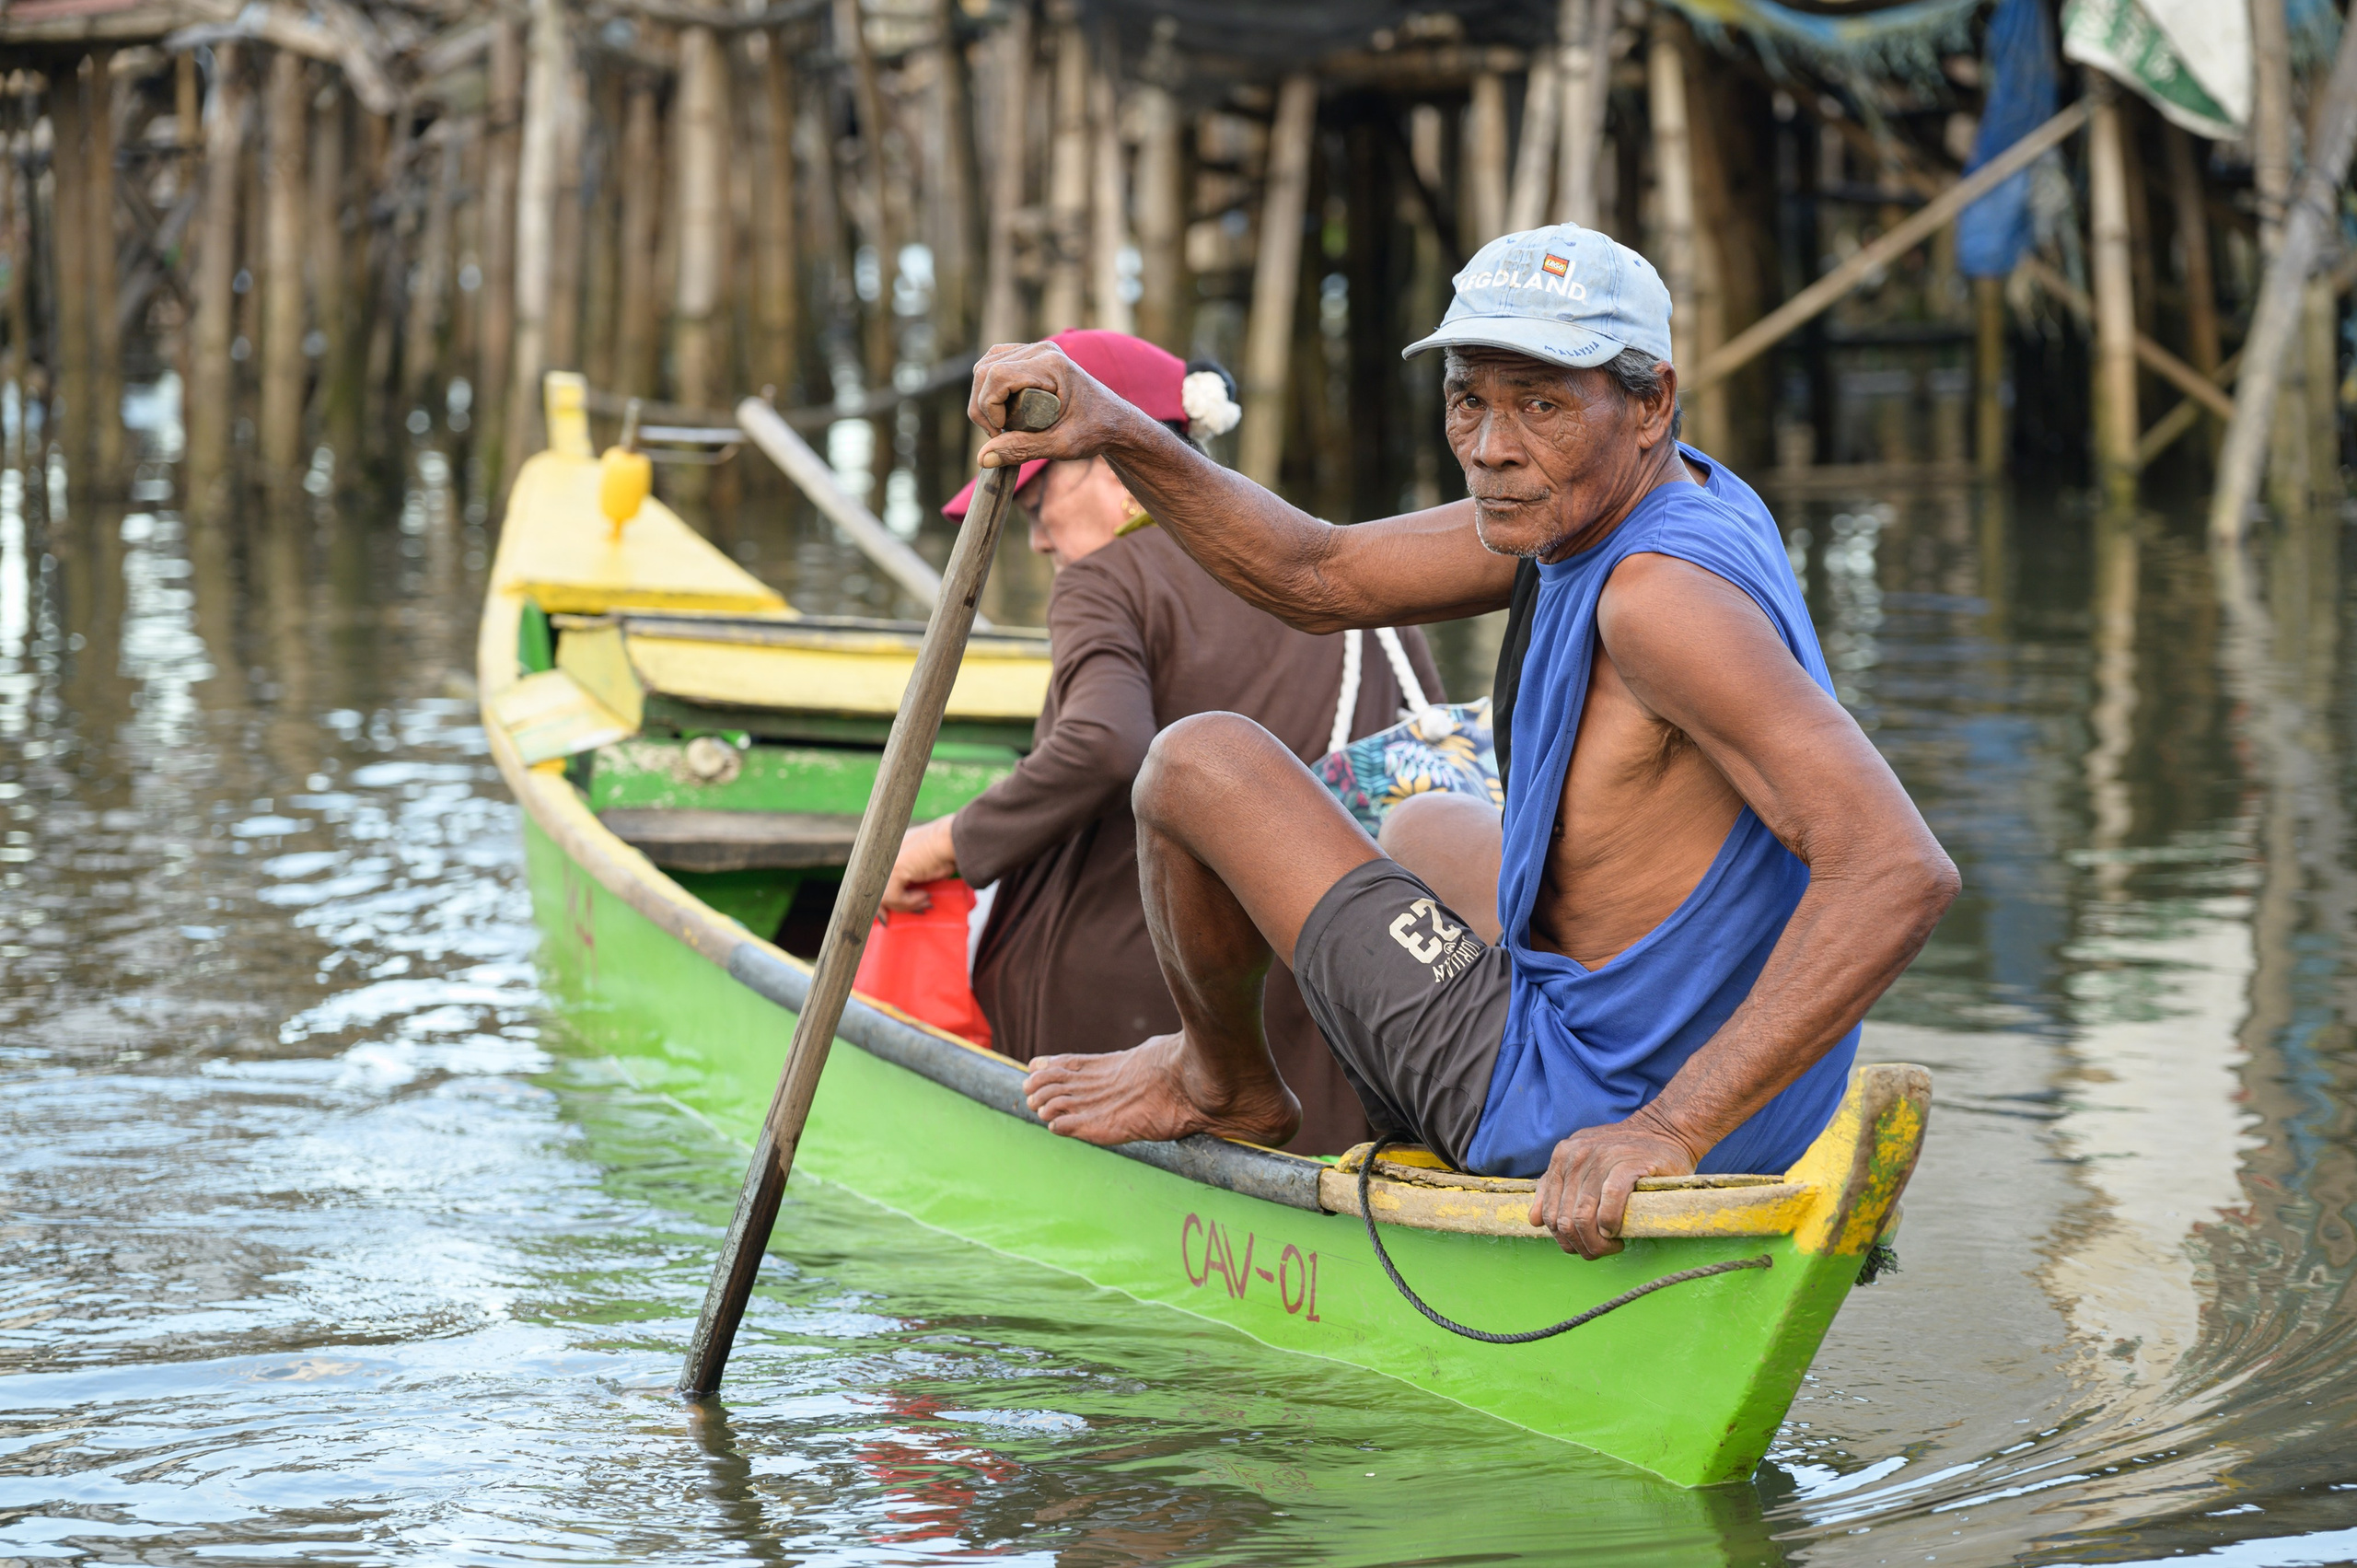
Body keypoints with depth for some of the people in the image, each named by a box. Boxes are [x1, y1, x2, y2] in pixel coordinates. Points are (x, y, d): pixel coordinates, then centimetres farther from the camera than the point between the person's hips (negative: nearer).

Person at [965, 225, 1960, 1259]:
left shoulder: (1664, 591, -27)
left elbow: (1903, 871, -36)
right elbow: (1319, 579, 9)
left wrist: (1670, 1131, -39)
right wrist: (1112, 430, -5)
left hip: (1585, 1117, -10)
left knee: (1200, 764, 0)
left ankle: (1225, 1085, 26)